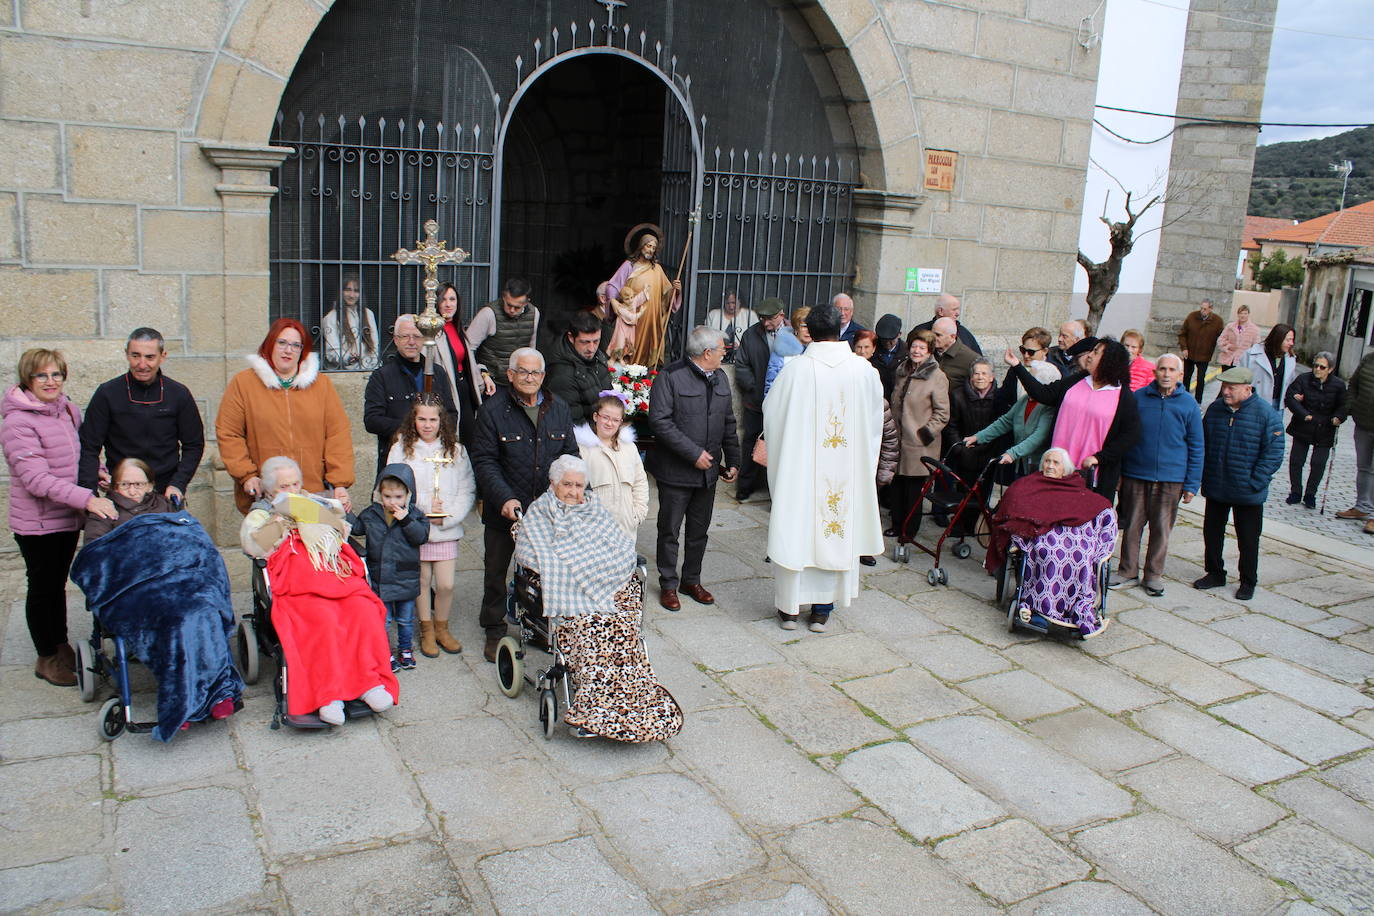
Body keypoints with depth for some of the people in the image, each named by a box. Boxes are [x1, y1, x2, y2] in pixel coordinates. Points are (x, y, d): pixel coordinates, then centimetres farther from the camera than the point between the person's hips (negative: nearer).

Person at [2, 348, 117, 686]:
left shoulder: (68, 409, 3)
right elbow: (37, 479, -25)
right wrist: (87, 499, -32)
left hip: (69, 517, 6)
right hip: (36, 522, -6)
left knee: (58, 583, 19)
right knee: (42, 588, 7)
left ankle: (62, 647, 33)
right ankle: (46, 658, 20)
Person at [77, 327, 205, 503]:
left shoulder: (178, 394, 1)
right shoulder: (107, 394, -2)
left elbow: (194, 446, 7)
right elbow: (89, 448, -1)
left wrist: (178, 484, -5)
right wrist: (89, 493, -12)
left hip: (166, 495, 1)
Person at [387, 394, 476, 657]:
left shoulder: (456, 450, 5)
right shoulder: (401, 449, 1)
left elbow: (467, 490, 2)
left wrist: (447, 517, -10)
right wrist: (424, 508, -13)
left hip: (447, 530, 1)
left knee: (446, 584, 1)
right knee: (422, 581, 8)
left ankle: (442, 628, 24)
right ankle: (426, 631, 26)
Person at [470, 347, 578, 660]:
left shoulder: (558, 408, 6)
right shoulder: (493, 409, -7)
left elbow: (570, 455, 10)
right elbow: (484, 461, -10)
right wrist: (504, 498, -22)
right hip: (503, 509, -3)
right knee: (496, 570, 10)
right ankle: (494, 631, 27)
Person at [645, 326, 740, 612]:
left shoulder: (720, 379, 10)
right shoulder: (670, 377, -13)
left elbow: (728, 423, 16)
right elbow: (660, 421, -19)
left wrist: (733, 461, 10)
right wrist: (694, 453, -20)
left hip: (708, 471, 6)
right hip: (676, 471, -6)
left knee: (699, 531, 16)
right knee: (670, 531, 6)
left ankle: (692, 580, 31)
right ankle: (669, 585, 20)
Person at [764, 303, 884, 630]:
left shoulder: (796, 369, -13)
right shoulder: (864, 370, -6)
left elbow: (771, 412, 0)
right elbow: (875, 420, 7)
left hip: (800, 466, -2)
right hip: (846, 468, 2)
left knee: (796, 529, 10)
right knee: (837, 534, 13)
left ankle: (789, 608, 19)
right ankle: (822, 611, 21)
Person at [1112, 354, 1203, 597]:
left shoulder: (1188, 405, -1)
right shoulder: (1138, 398, 0)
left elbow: (1196, 447, 3)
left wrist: (1191, 485, 0)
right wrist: (1118, 472, 7)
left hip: (1171, 479, 0)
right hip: (1135, 474, 1)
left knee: (1161, 529, 7)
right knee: (1132, 525, 8)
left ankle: (1153, 575, 22)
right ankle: (1128, 571, 22)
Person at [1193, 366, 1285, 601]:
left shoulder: (1266, 414, -12)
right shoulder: (1215, 409, 2)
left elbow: (1273, 453, -12)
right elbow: (1202, 444, 12)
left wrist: (1255, 482, -16)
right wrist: (1204, 476, 5)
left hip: (1247, 493, -4)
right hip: (1215, 489, 4)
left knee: (1248, 539, 9)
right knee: (1212, 533, 14)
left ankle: (1248, 582, 23)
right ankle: (1215, 573, 30)